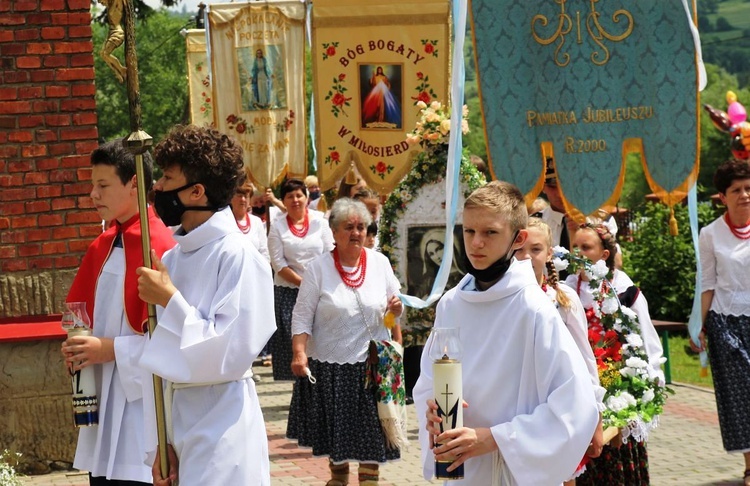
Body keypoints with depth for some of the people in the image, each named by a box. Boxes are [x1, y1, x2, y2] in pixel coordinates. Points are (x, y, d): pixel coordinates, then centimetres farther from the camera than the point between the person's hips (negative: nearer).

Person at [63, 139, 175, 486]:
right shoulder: (102, 247, 12)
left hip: (141, 399, -8)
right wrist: (79, 346, 2)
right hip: (102, 398, 8)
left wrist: (112, 349, -18)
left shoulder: (161, 247, -14)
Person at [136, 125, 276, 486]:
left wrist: (170, 300, -14)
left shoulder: (238, 257, -12)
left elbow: (230, 356, -17)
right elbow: (160, 359, 8)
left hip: (220, 432, -7)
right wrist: (159, 444, 5)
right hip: (176, 423, 7)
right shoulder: (171, 259, 8)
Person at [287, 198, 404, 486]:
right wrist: (300, 353, -19)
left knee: (371, 426, 5)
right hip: (331, 364, -1)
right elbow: (302, 316, -7)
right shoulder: (318, 268, -6)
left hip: (373, 363, 1)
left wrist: (396, 309, -11)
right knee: (336, 426, 10)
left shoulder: (379, 263, 1)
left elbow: (395, 306, 12)